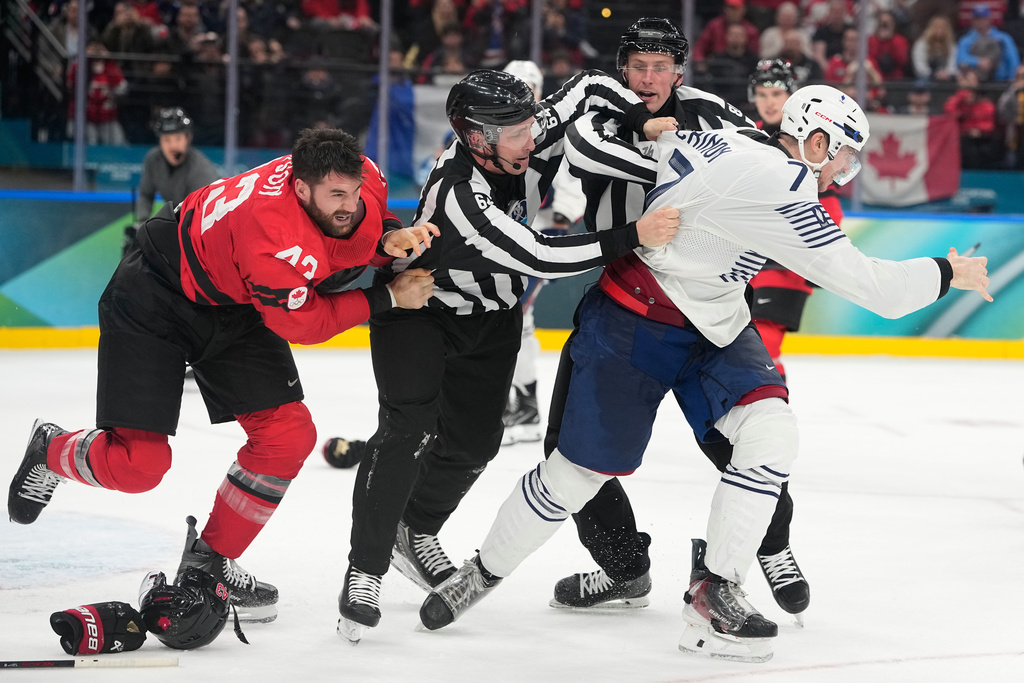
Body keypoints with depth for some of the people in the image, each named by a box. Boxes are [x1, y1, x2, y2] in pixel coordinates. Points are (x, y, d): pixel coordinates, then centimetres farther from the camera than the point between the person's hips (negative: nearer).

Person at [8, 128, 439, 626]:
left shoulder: (359, 180, -19)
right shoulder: (273, 233, -40)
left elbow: (369, 214, 4)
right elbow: (304, 323, -29)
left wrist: (391, 238, -19)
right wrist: (388, 297, -29)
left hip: (235, 306, 8)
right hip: (156, 299, -8)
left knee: (289, 435, -3)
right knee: (138, 463, -10)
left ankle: (209, 559, 15)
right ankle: (51, 452, 25)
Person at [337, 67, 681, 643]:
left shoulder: (531, 138, -20)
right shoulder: (460, 196, -40)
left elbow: (592, 88, -4)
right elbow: (539, 258, -43)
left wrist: (645, 123, -20)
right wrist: (633, 236, -43)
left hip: (492, 314, 7)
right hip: (416, 305, -7)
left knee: (474, 441, 9)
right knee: (408, 430, -21)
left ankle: (415, 534, 34)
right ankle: (365, 571, -14)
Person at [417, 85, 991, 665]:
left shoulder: (728, 138, -2)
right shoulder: (778, 184, -28)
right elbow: (865, 284, -25)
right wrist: (945, 274, -12)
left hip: (712, 324, 9)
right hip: (635, 324, -9)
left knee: (772, 431, -11)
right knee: (578, 471, 2)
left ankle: (713, 593, -4)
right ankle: (484, 572, 26)